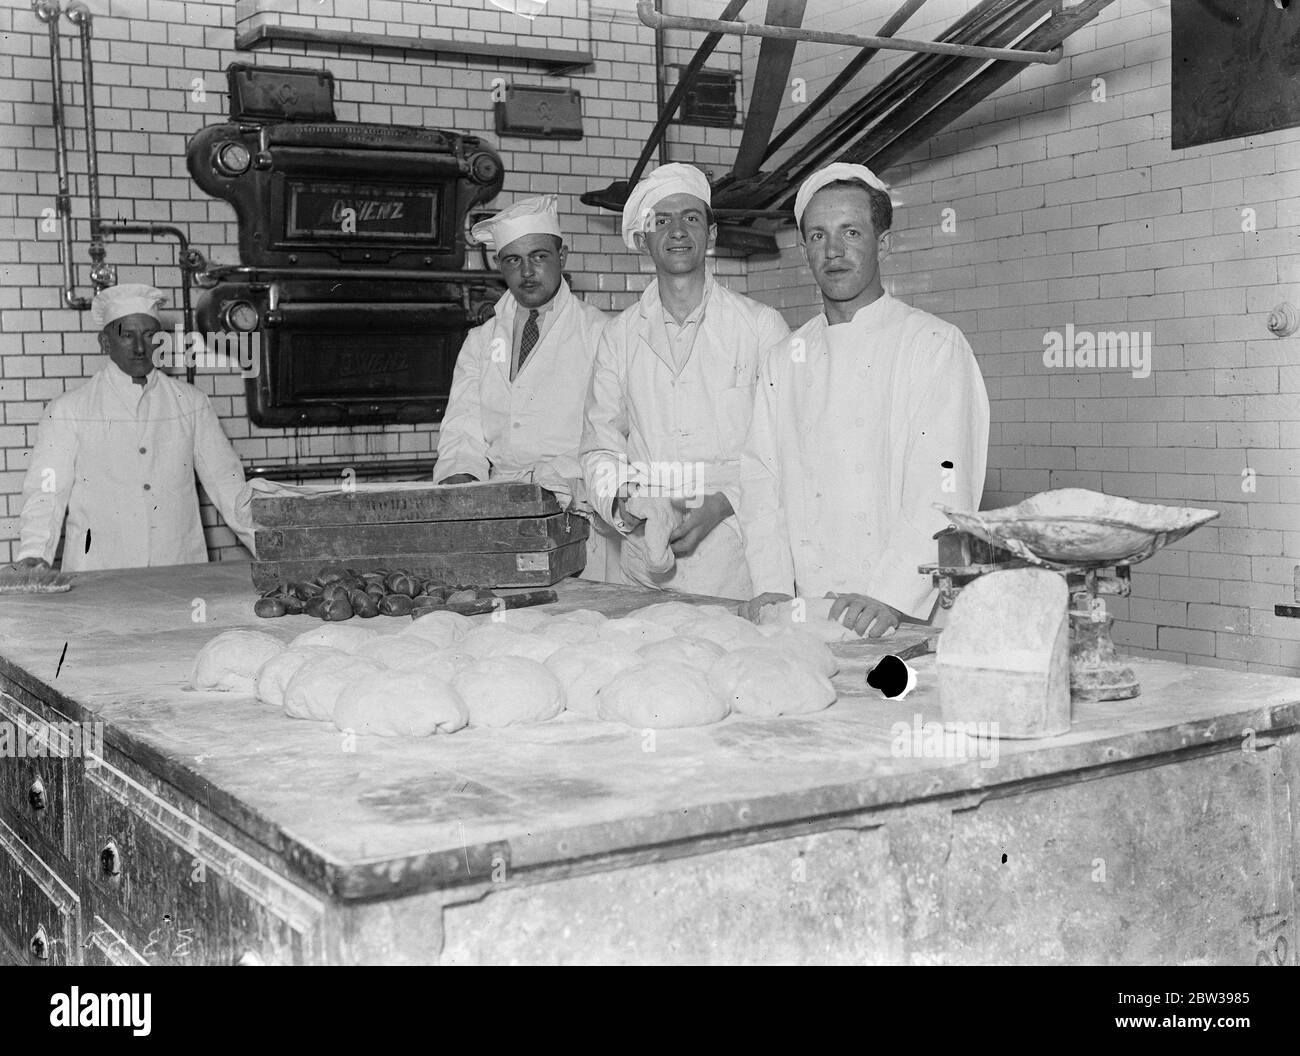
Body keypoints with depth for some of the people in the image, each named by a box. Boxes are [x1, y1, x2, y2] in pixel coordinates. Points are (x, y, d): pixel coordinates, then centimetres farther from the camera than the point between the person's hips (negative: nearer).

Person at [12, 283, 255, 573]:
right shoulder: (68, 411, 4)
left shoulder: (191, 403, 10)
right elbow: (45, 494, 0)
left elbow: (226, 481, 12)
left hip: (181, 573, 2)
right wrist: (32, 555, -17)